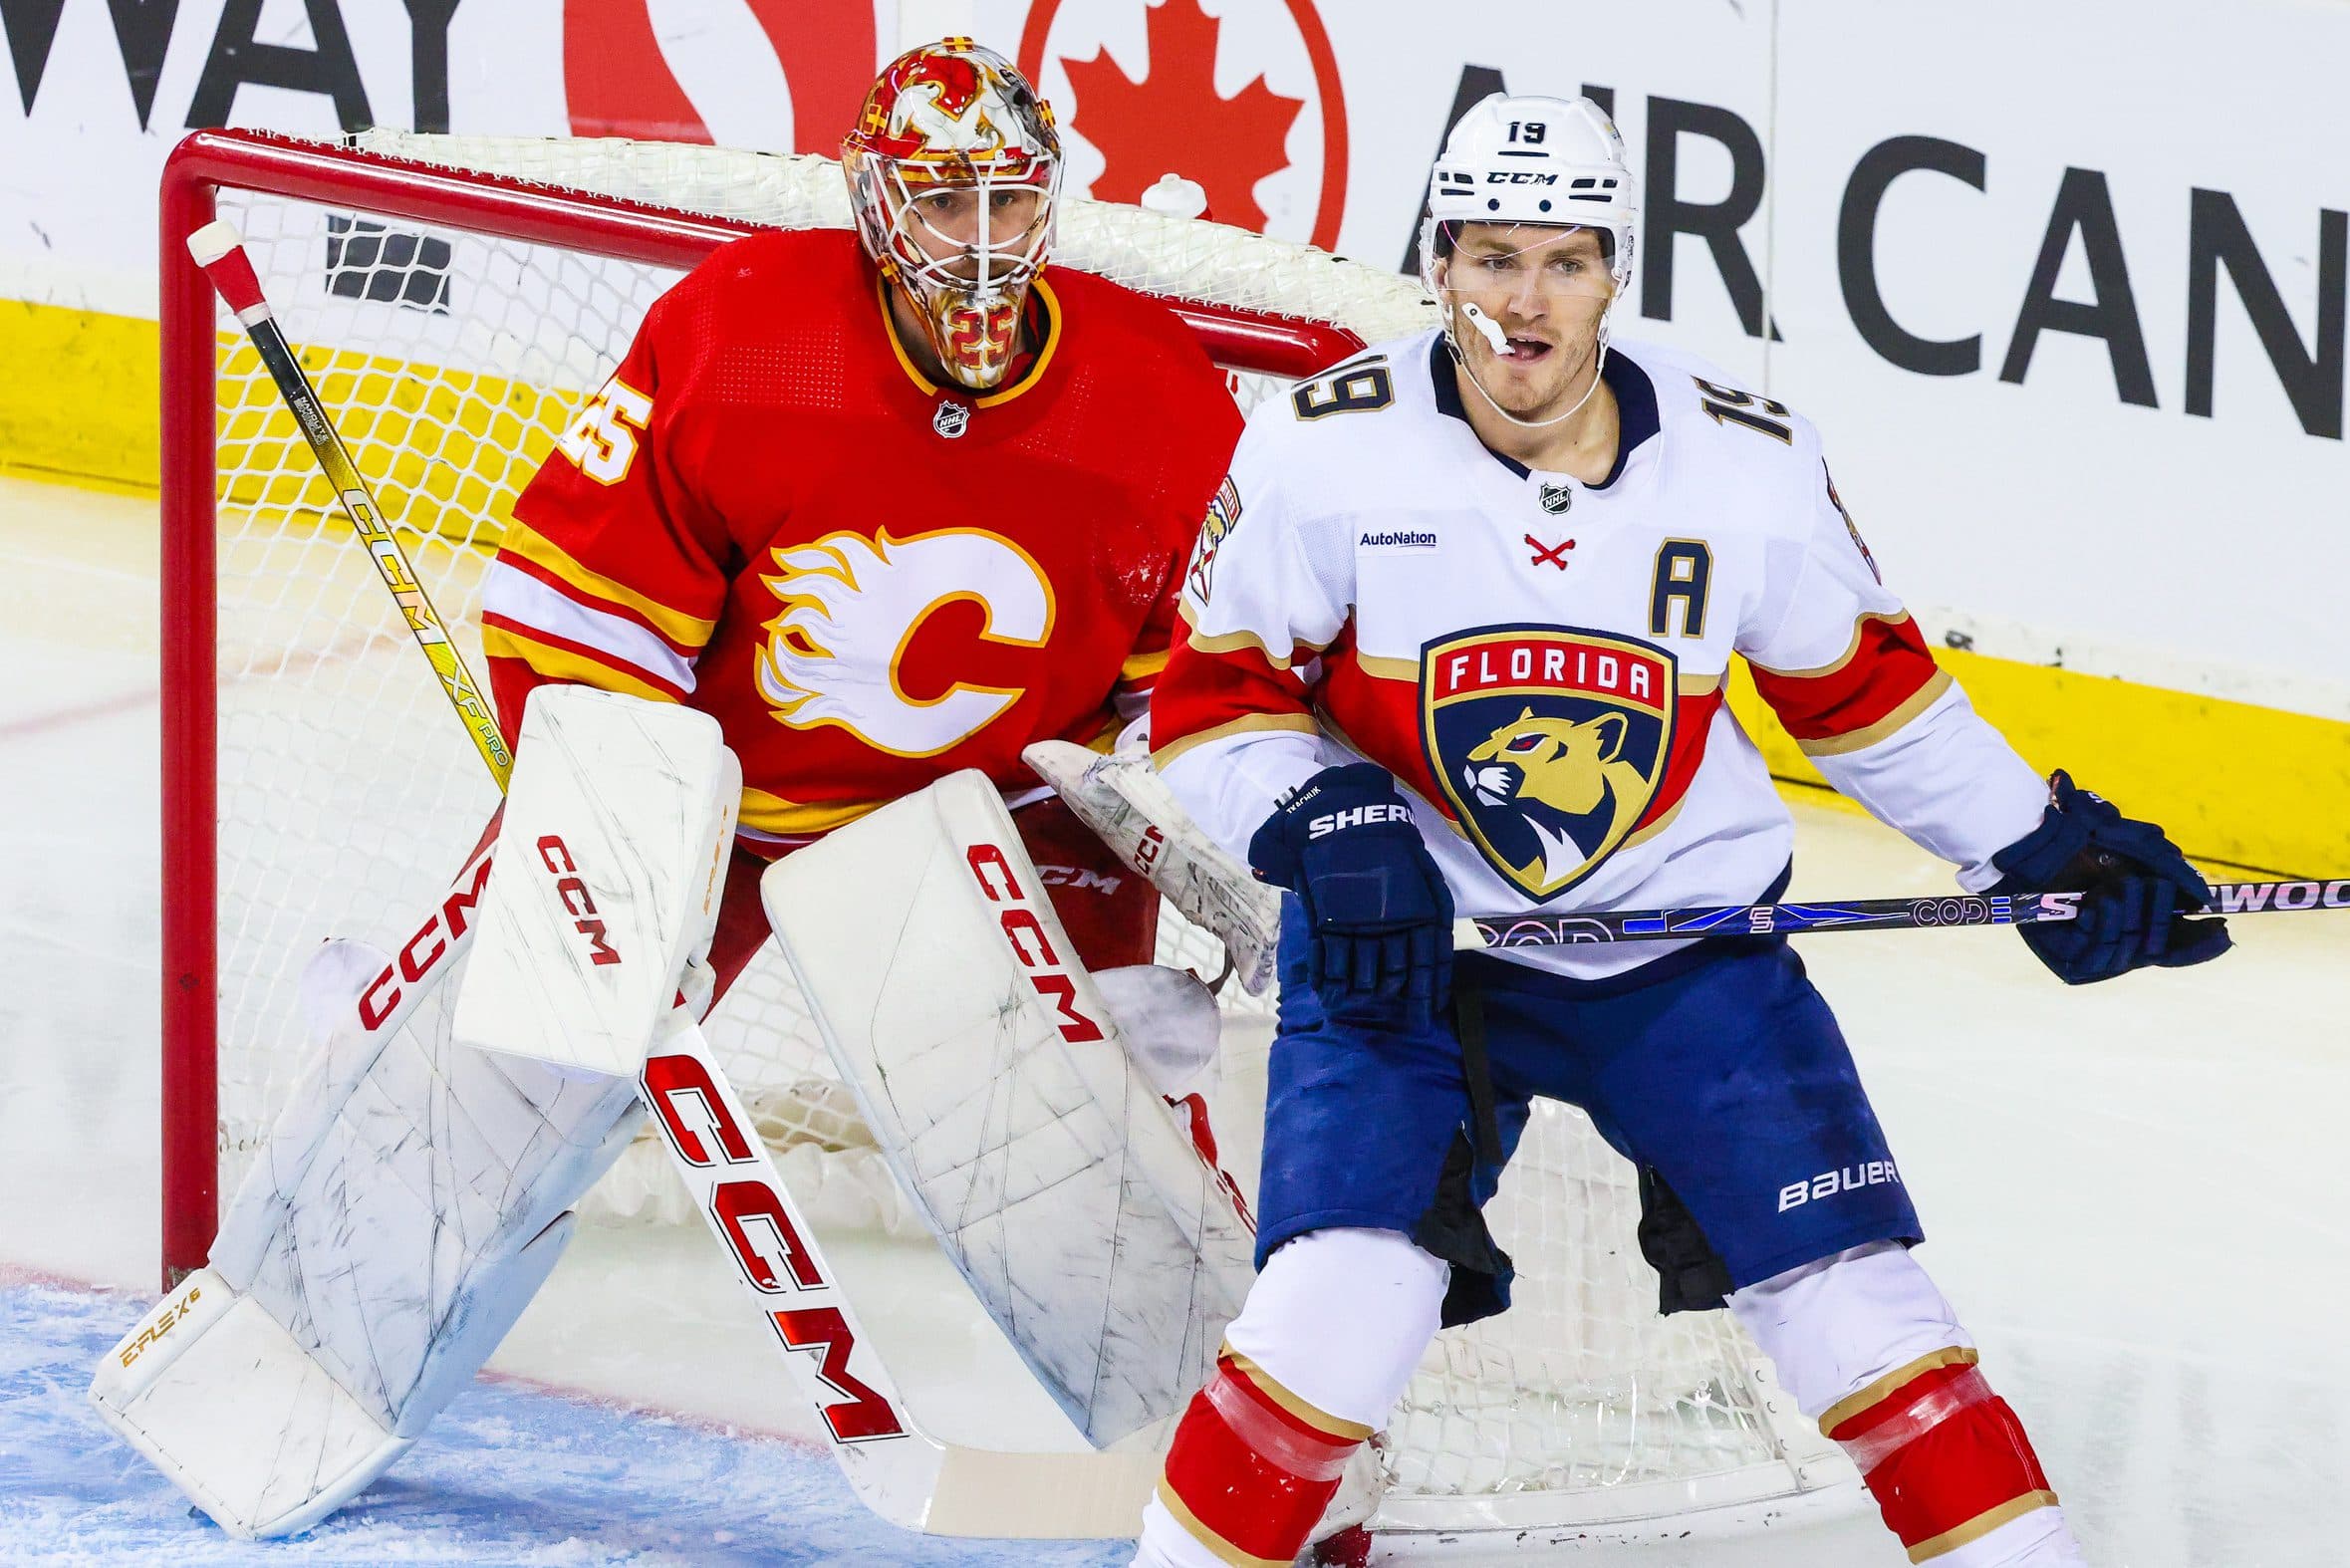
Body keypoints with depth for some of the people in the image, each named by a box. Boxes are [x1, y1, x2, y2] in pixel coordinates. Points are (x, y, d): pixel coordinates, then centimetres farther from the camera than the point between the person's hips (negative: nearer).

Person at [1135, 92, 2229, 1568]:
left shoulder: (1751, 463, -8)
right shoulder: (1324, 453, -14)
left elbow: (1868, 689, 7)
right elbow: (1215, 694, -5)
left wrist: (2046, 845, 7)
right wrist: (1325, 828, -22)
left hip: (1683, 939, 2)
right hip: (1407, 933, -2)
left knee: (1858, 1308, -3)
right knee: (1343, 1303, -19)